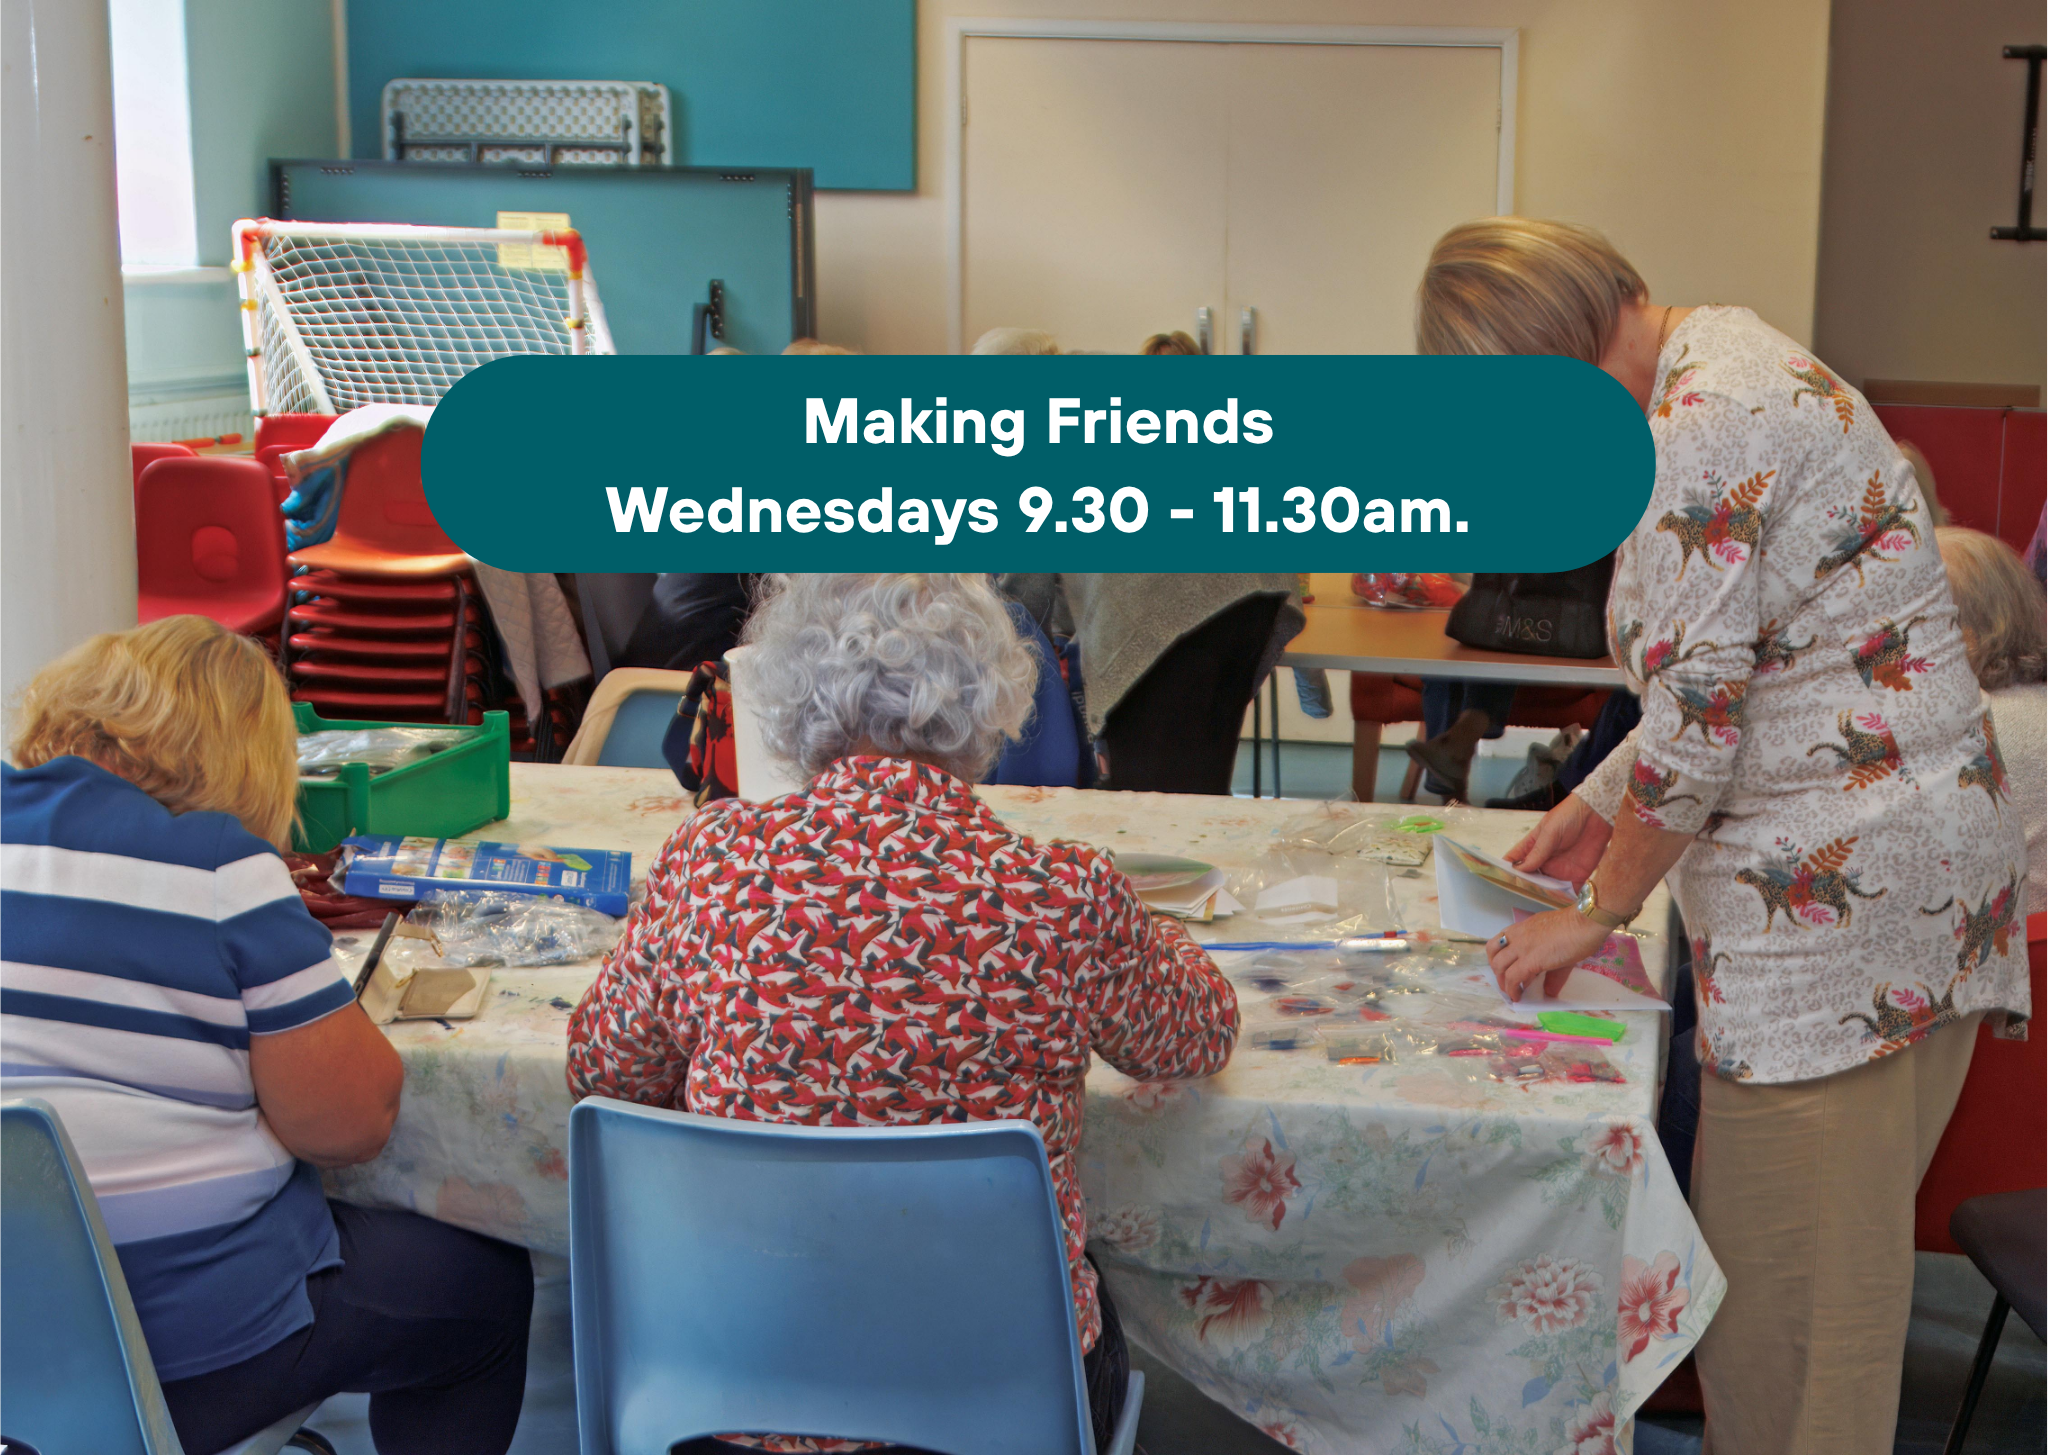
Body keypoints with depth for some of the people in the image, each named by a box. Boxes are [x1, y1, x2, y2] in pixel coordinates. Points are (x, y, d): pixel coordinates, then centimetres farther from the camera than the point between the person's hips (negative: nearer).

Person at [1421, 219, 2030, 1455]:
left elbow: (1696, 733, -17)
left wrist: (1600, 911, -4)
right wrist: (1602, 800, 21)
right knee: (1844, 1250, 16)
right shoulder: (1736, 362, 15)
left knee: (1778, 1280, -1)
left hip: (1835, 890, -10)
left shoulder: (1705, 427, -17)